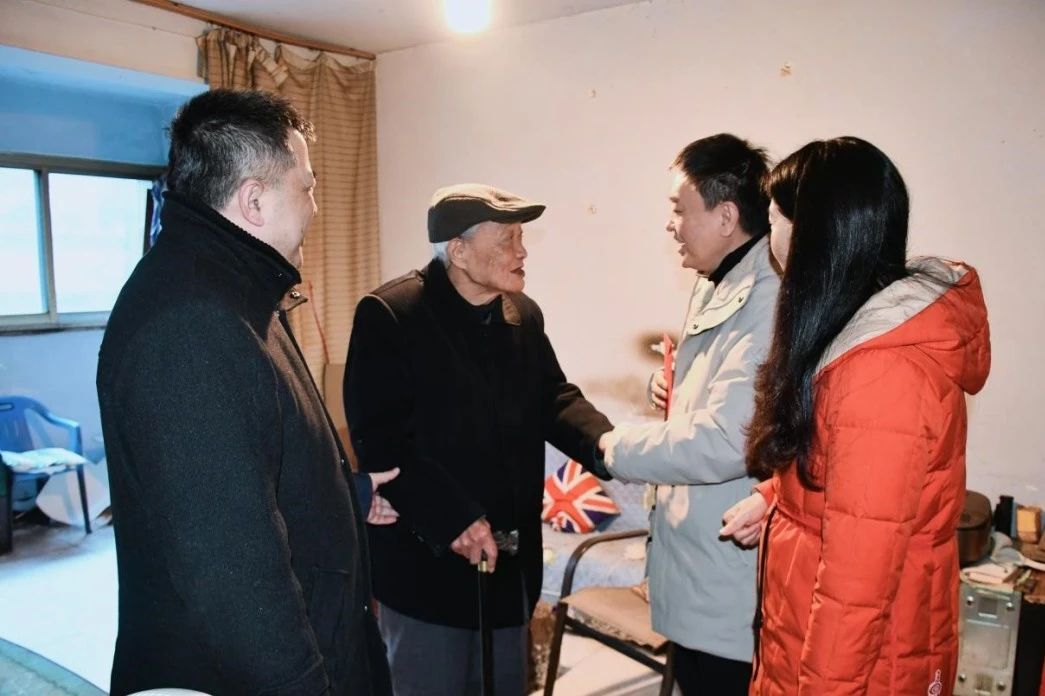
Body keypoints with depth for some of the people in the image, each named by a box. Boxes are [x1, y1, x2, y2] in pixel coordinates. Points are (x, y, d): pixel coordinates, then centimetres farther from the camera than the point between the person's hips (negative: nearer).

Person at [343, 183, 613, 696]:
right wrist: (452, 519, -27)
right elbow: (378, 440, -22)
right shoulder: (388, 314, -17)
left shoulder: (524, 314, 6)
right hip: (426, 561, -6)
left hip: (510, 556, 7)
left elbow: (555, 400, 6)